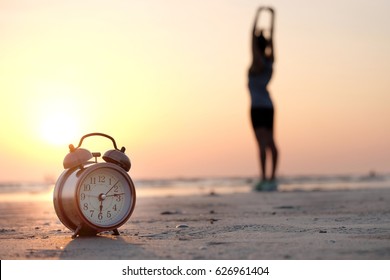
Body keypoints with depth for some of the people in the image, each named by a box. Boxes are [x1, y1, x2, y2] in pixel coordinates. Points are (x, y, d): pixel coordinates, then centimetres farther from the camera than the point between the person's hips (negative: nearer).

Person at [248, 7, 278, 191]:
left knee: (262, 143, -13)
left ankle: (264, 180, -17)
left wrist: (258, 15, -11)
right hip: (268, 106, 8)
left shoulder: (258, 63, -12)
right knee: (270, 143, 6)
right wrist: (272, 16, 20)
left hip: (257, 107, -8)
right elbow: (271, 38, 15)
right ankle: (272, 179, 8)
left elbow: (253, 37, -15)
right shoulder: (270, 61, 7)